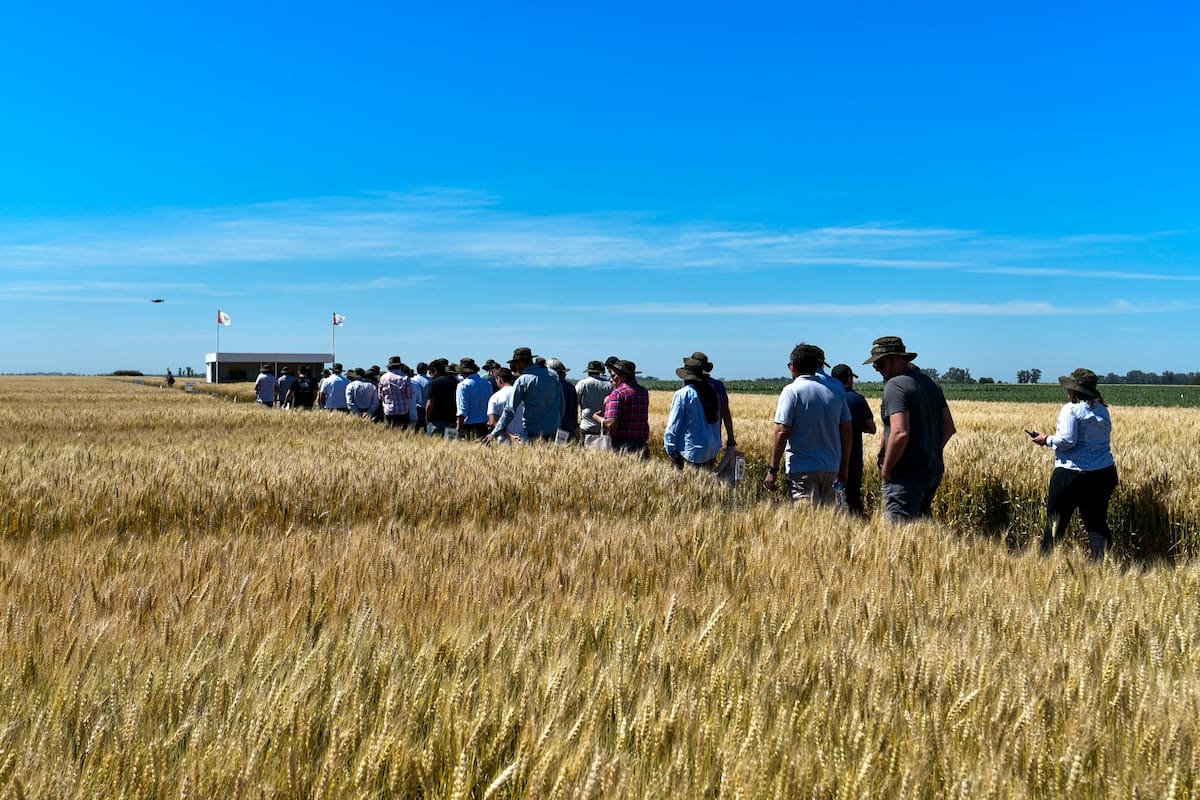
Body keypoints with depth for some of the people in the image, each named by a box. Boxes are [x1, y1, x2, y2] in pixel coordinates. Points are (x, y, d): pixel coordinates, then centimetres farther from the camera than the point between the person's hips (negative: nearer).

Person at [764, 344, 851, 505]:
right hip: (831, 468, 5)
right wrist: (844, 467, 19)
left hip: (802, 468, -5)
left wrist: (772, 469, -9)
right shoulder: (836, 391, 9)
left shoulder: (791, 391, -7)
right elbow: (846, 431, 11)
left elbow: (782, 432, -13)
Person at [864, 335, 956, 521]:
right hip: (934, 471, 9)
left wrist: (886, 468, -15)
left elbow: (900, 433, -26)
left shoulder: (895, 386, -15)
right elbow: (949, 428, 16)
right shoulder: (931, 383, 14)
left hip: (906, 475, -9)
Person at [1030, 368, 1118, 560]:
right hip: (1103, 473, 6)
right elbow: (1098, 441, 18)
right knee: (1097, 523, 8)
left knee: (1056, 522, 7)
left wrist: (1047, 440, -2)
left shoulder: (1071, 409, -11)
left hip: (1072, 474, -6)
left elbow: (1066, 441, -19)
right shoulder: (1103, 410, 10)